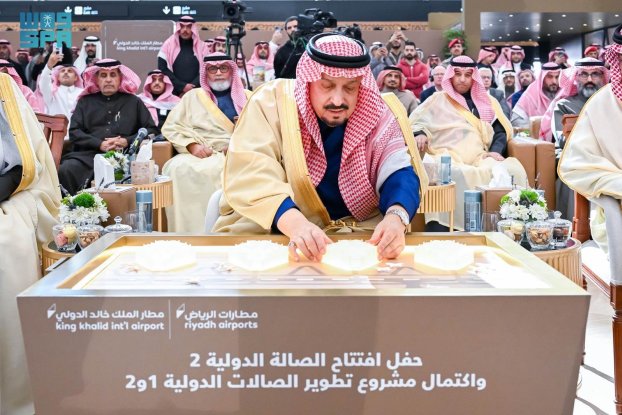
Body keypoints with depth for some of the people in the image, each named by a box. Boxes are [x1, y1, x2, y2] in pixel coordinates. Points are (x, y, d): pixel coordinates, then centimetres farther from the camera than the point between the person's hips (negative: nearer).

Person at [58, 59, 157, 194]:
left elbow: (152, 130, 14)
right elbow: (74, 132, 11)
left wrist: (127, 141, -3)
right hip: (87, 155, 1)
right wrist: (100, 144, -6)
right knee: (66, 170, -29)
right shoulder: (85, 102, 21)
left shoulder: (133, 102, 19)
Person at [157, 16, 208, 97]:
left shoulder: (202, 46, 8)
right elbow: (163, 69, -1)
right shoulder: (168, 45, 6)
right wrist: (182, 86, -10)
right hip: (173, 93, -1)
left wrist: (192, 88, -12)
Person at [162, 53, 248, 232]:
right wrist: (192, 145, -6)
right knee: (179, 168, -32)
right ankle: (190, 231, -26)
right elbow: (171, 127, 13)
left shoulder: (247, 98, 20)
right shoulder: (193, 96, 22)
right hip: (200, 156, 1)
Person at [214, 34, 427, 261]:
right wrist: (295, 223, -41)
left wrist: (395, 217, -37)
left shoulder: (378, 114, -2)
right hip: (270, 230, 0)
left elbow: (398, 171, -12)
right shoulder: (272, 101, -10)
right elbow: (249, 173, -22)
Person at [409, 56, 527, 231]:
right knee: (456, 175, -41)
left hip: (480, 158, 3)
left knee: (513, 170, -30)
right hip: (448, 158, -3)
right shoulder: (438, 100, 20)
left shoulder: (487, 102, 26)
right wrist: (419, 133, -12)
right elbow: (416, 121, 12)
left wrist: (496, 151, 0)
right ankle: (443, 230, -40)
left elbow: (501, 131, 20)